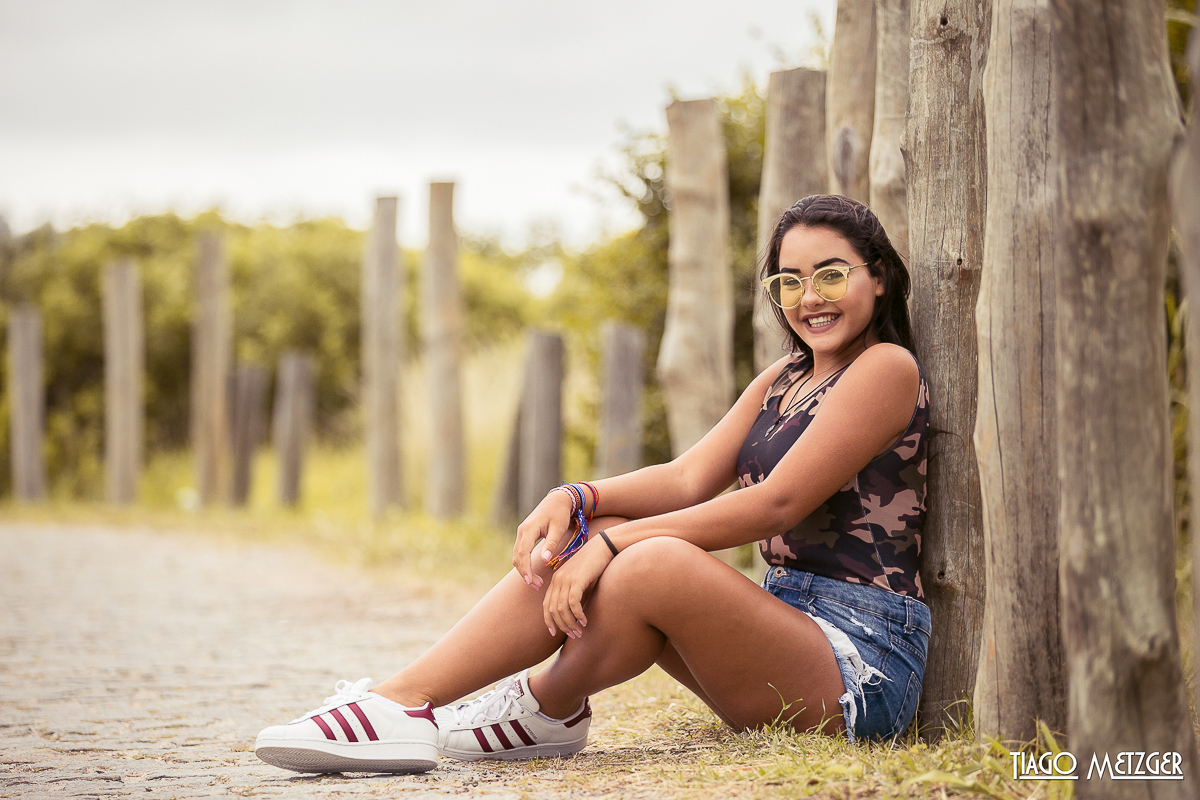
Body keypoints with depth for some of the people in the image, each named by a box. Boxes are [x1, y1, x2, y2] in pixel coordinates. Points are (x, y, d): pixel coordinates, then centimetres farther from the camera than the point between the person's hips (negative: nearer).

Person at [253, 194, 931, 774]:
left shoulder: (887, 368, -7)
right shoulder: (782, 381, 21)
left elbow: (775, 506, -15)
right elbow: (690, 479, 7)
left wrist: (614, 542, -17)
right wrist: (577, 501, -12)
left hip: (862, 660, -8)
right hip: (787, 620, 8)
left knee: (656, 562, -31)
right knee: (579, 541, -7)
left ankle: (550, 707, -4)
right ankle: (400, 706, -14)